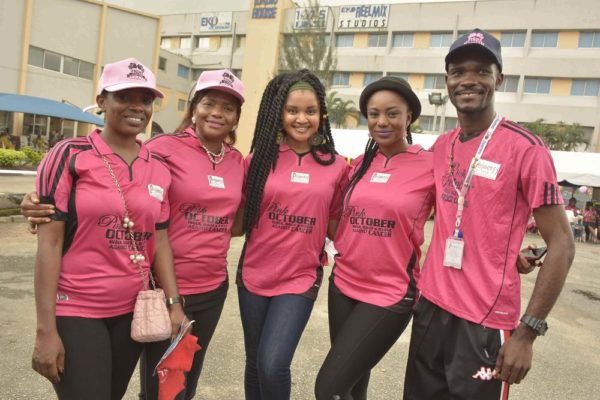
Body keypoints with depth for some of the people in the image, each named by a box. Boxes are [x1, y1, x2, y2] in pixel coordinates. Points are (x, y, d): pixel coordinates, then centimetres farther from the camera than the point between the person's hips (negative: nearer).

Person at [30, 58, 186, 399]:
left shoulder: (159, 170, 3)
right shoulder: (70, 156, -9)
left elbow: (160, 241, 6)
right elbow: (49, 242, -11)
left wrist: (174, 303, 0)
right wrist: (46, 329, -12)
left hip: (133, 311, 5)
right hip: (75, 311, -4)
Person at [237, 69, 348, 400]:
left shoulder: (335, 165, -3)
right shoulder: (260, 158, -2)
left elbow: (333, 224, 6)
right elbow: (242, 218, 6)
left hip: (300, 279, -1)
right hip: (254, 274, 2)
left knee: (273, 366, -11)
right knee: (255, 364, 16)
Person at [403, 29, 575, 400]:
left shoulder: (525, 148, -12)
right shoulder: (441, 146, 6)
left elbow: (561, 244, -12)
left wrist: (527, 331, -14)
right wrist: (419, 285, 10)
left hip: (485, 321, -5)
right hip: (431, 306, 6)